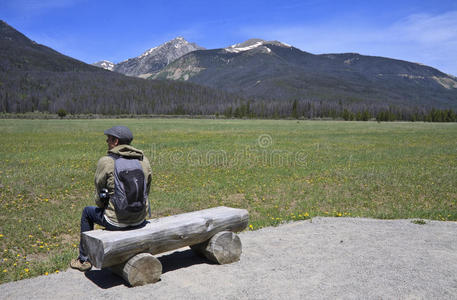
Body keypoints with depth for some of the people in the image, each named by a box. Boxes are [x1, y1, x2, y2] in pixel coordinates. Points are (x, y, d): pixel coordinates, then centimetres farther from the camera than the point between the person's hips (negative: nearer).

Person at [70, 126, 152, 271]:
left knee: (87, 212, 26)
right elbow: (146, 191, 9)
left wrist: (103, 206, 18)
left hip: (116, 221, -4)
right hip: (140, 219, 5)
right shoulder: (143, 160, 1)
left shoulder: (105, 162, -11)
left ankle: (84, 260, 36)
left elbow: (99, 194, -2)